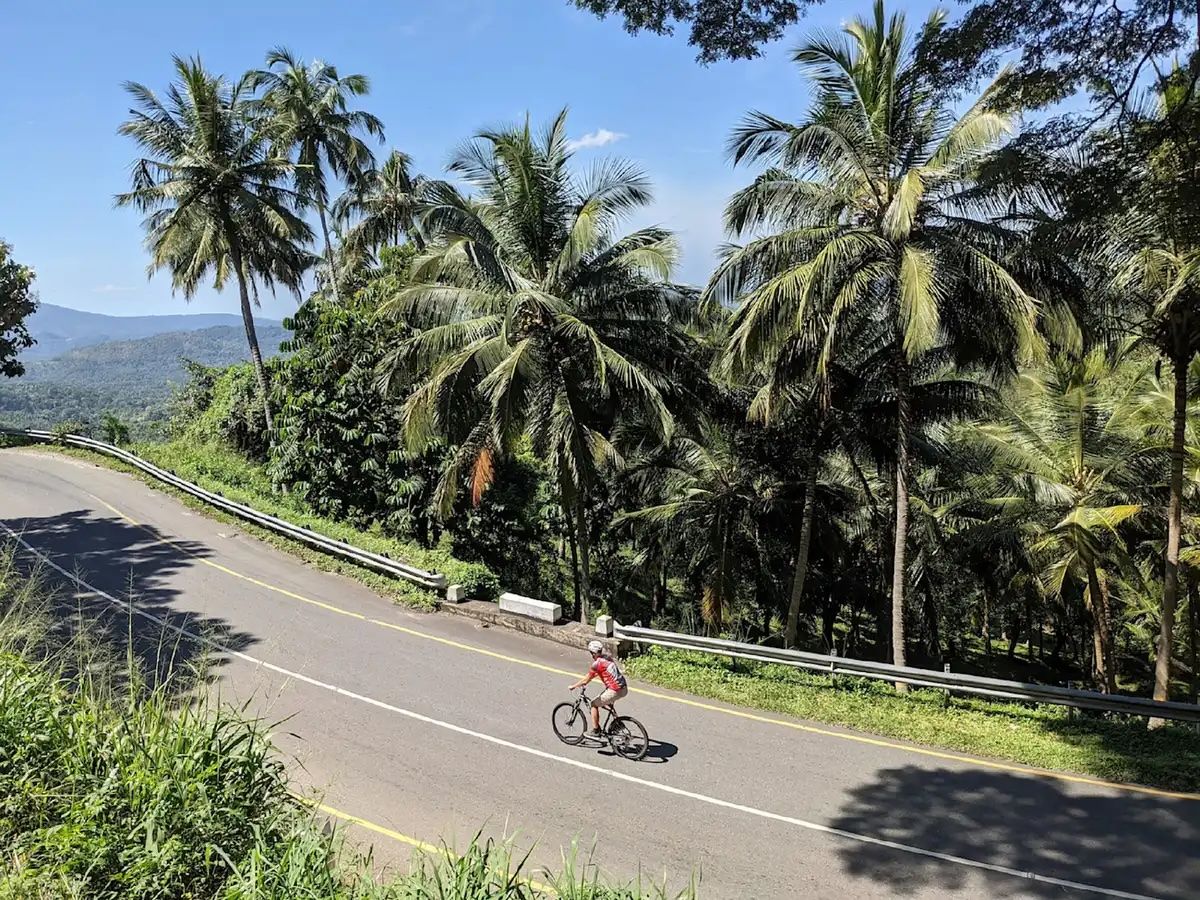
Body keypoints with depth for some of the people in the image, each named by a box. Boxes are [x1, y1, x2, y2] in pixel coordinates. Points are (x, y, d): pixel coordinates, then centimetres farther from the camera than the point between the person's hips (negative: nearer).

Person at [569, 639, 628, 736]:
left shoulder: (596, 664, -10)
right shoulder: (607, 657, 14)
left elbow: (586, 680, -3)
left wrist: (573, 686, 12)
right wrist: (585, 680, 35)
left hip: (615, 691, -8)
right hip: (624, 688, 8)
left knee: (594, 704, 9)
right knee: (607, 702, 34)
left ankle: (595, 731, 13)